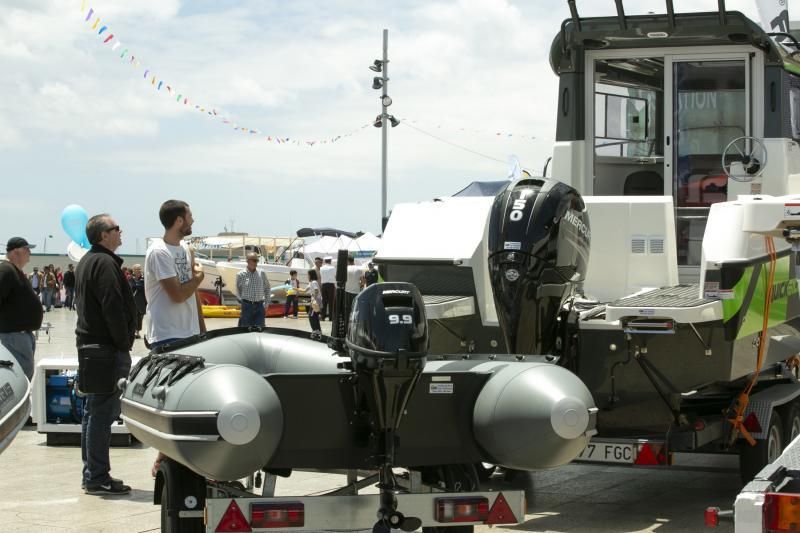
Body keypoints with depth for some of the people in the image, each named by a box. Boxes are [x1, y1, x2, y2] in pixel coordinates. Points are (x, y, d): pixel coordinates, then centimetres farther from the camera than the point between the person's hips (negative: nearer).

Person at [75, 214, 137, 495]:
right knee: (102, 413, -8)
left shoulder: (86, 262, 18)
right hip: (106, 348, -11)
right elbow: (113, 308, -21)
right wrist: (124, 342, -13)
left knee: (93, 413, 14)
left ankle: (92, 474, 20)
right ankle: (97, 478, -6)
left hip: (89, 344, 11)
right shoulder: (104, 263, -15)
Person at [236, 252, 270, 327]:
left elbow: (267, 287, 14)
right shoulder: (241, 274, -5)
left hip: (259, 306, 2)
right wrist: (241, 299, 11)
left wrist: (267, 301, 10)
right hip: (247, 305, -2)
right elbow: (238, 289, 11)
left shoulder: (261, 273, 2)